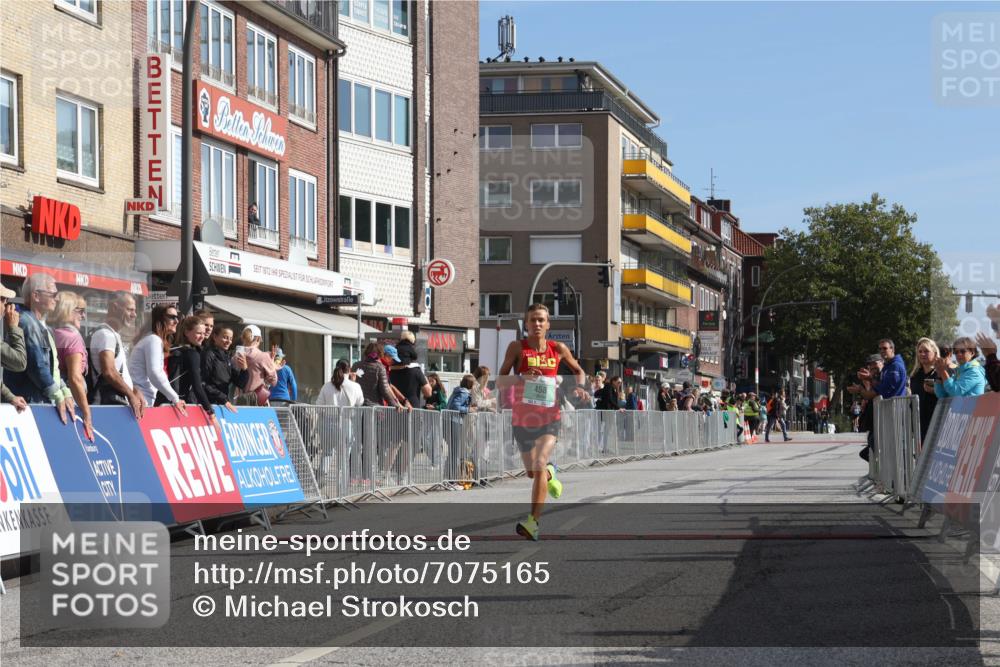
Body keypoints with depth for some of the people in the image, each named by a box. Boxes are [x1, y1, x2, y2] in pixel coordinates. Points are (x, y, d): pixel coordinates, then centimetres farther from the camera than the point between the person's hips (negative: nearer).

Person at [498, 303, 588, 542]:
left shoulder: (558, 349, 1)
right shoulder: (517, 347, -5)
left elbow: (578, 371, 17)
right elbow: (501, 380, -11)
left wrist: (580, 386, -4)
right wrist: (522, 378, -30)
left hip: (549, 418, -1)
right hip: (522, 420, 1)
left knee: (539, 465, -21)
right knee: (532, 472, 15)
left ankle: (533, 522, -21)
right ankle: (550, 474, 52)